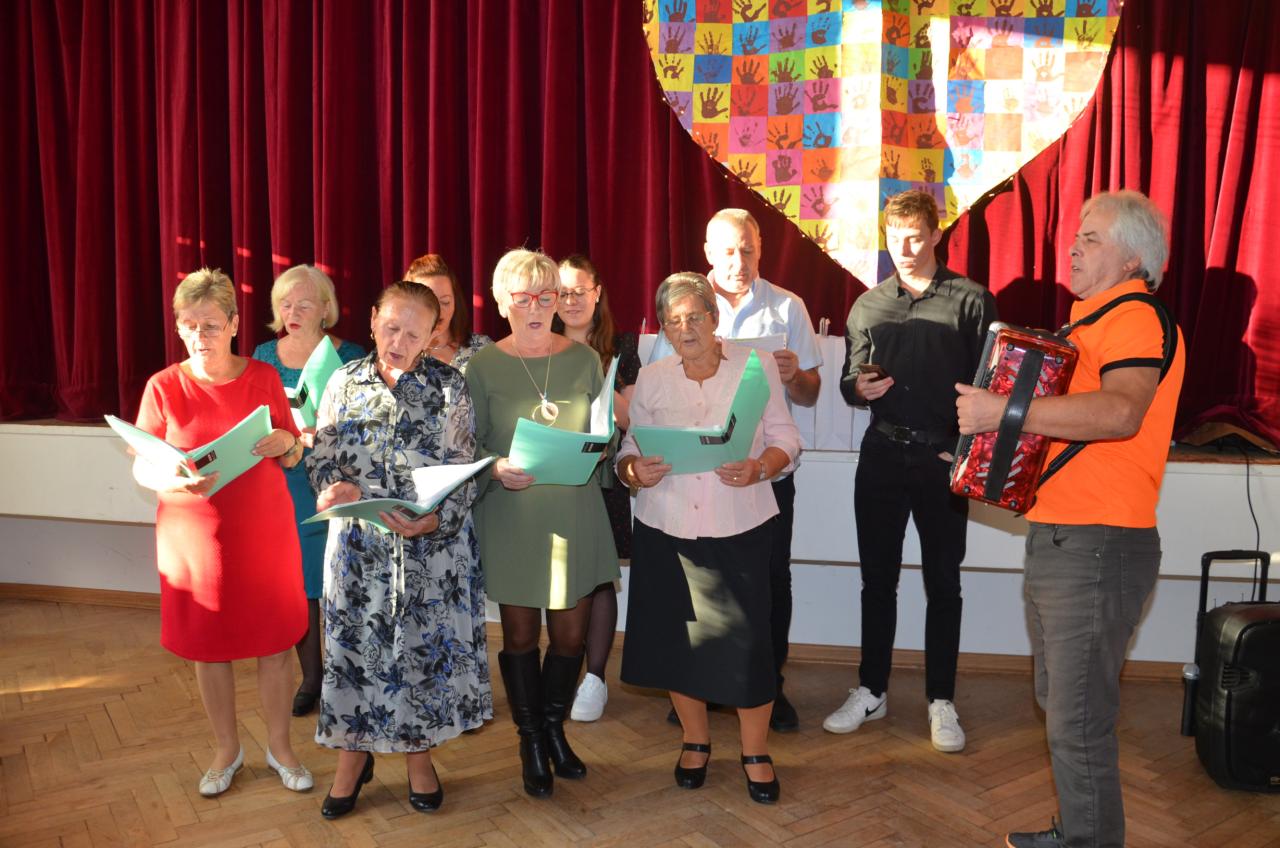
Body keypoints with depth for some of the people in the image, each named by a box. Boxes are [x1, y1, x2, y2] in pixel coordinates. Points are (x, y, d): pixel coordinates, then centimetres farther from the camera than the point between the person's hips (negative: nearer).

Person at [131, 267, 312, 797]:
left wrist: (286, 443, -17)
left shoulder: (264, 378, 0)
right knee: (209, 649, 12)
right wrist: (174, 481, -25)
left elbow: (292, 459, 6)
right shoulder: (164, 387, -4)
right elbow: (141, 467, -4)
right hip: (194, 538, 0)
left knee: (274, 643, 8)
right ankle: (226, 749, 33)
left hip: (264, 534, 1)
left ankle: (280, 747, 27)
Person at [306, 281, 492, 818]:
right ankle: (353, 754, 31)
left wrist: (432, 520, -21)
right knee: (356, 642, 9)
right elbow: (321, 456, 6)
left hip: (431, 541, -1)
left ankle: (419, 757, 28)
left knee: (426, 644, 7)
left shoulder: (448, 387, -3)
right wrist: (337, 487, -16)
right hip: (358, 543, 1)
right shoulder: (345, 382, 3)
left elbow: (463, 472, -4)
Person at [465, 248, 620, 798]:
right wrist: (497, 469, -21)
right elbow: (467, 445, -2)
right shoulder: (483, 366, -2)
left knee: (571, 633, 9)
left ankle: (554, 729, 35)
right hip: (512, 517, -2)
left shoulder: (584, 359, 5)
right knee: (520, 635, 9)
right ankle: (531, 744, 29)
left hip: (575, 514, 2)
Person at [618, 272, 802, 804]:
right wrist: (634, 471, -16)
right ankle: (695, 741, 34)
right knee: (675, 637, 10)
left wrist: (759, 468, -18)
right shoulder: (650, 379, 6)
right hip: (666, 528, 2)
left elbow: (785, 438, 2)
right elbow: (628, 449, 7)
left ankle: (755, 753, 23)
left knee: (747, 641, -2)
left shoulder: (756, 366, 1)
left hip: (741, 528, -2)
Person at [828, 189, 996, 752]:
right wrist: (859, 387, -12)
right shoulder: (868, 305, 10)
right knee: (878, 577, 9)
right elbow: (849, 381, 11)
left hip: (943, 457, -2)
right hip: (882, 454, 3)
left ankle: (940, 700, 20)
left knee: (942, 582, 6)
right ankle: (871, 690, 23)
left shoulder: (971, 300, 1)